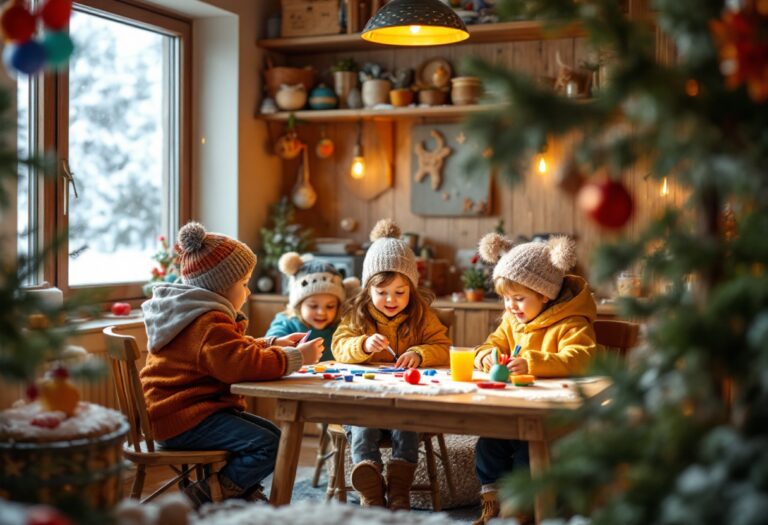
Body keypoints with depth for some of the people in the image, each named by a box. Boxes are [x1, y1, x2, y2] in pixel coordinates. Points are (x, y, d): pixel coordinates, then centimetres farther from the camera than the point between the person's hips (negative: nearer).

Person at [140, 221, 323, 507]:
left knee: (271, 433, 12)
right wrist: (296, 357, -20)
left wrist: (273, 344, 14)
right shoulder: (209, 323, -21)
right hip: (184, 419, -11)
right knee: (270, 447, -20)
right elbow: (245, 364, -31)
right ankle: (201, 498, -12)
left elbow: (234, 349, 27)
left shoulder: (196, 313, 16)